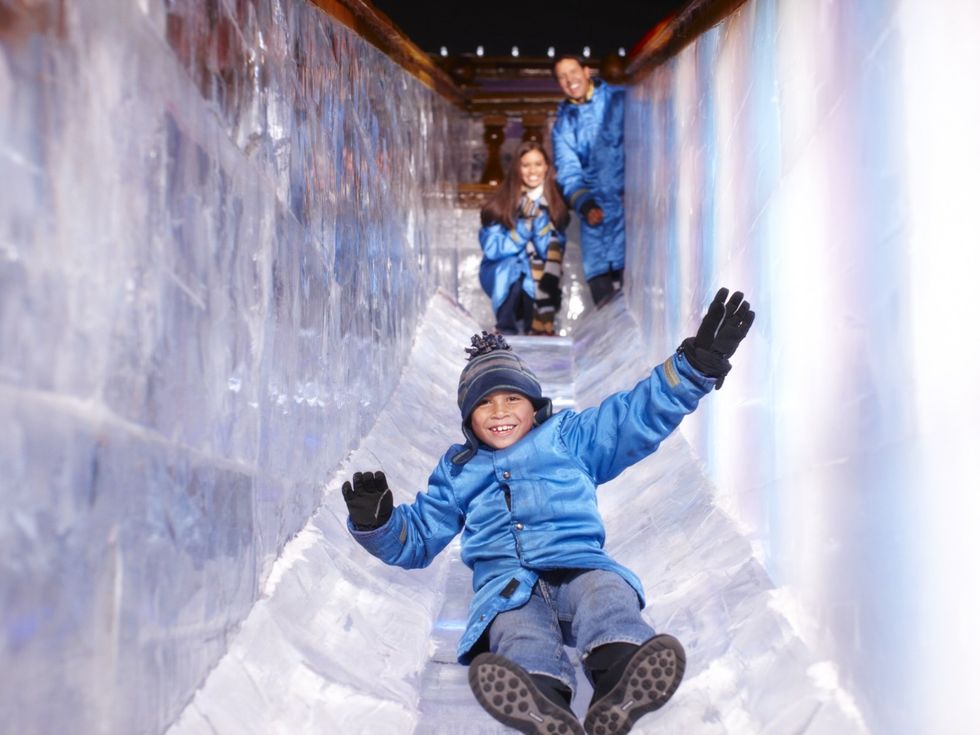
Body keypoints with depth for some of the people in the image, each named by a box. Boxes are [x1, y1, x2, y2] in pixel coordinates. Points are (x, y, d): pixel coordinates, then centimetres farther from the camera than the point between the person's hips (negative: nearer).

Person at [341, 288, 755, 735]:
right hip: (505, 581, 0)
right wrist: (376, 520, 9)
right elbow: (416, 538, 33)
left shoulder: (570, 435, 28)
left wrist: (695, 363, 6)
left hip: (579, 566, 0)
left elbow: (639, 414, 19)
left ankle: (619, 691, -69)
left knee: (607, 595, -38)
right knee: (520, 629, -38)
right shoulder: (457, 471, 33)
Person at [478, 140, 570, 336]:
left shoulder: (554, 203, -4)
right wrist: (524, 224, -22)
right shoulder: (502, 201, -9)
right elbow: (492, 249, -14)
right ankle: (506, 332, -19)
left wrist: (540, 219, -24)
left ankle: (538, 327, -18)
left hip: (537, 276, 2)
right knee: (516, 271, -32)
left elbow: (552, 252, -11)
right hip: (501, 272, -2)